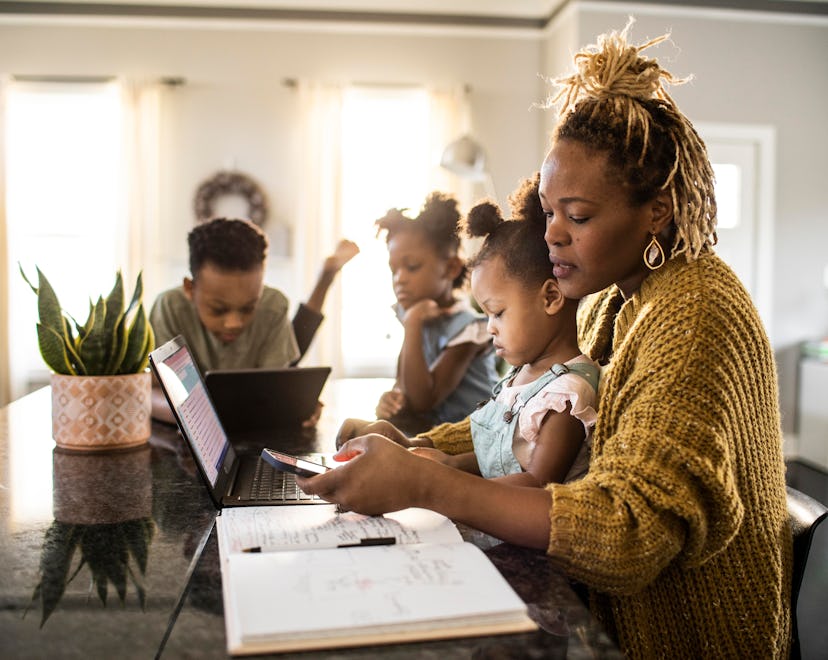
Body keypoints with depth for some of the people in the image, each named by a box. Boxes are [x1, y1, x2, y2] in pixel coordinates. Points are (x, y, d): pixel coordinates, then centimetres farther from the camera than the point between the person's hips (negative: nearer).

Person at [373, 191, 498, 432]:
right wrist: (393, 397, -17)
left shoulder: (467, 326, -18)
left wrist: (413, 325, -25)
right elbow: (406, 384, 8)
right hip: (434, 426, 7)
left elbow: (423, 400, -21)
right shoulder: (408, 312, 2)